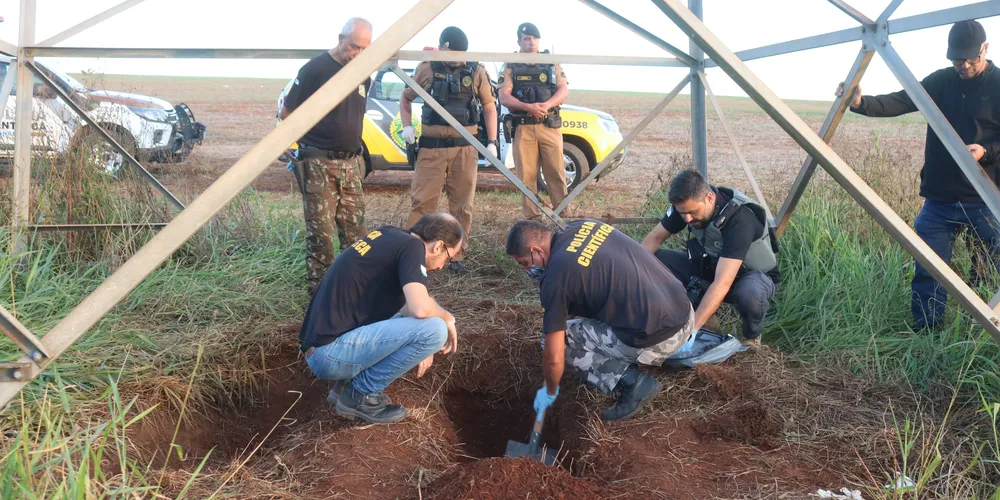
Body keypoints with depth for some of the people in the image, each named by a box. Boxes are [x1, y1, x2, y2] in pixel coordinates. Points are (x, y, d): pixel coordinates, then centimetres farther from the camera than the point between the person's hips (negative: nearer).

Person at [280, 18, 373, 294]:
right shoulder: (316, 68, -9)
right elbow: (286, 114, -4)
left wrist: (350, 139, 15)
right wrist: (312, 136, 3)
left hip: (350, 164, 6)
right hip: (319, 164, -6)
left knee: (355, 230, 7)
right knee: (320, 233, -3)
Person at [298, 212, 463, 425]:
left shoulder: (389, 237, 16)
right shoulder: (412, 245, -10)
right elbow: (420, 308, -24)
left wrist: (419, 347, 18)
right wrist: (447, 318, -2)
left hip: (321, 347, 10)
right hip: (331, 352, -10)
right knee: (435, 329, -15)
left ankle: (347, 383, 13)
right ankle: (359, 395, -2)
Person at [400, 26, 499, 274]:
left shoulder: (476, 71, 4)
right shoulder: (427, 69, 2)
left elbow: (489, 106, 10)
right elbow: (406, 97, 15)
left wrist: (492, 142, 3)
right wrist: (407, 125, -1)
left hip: (465, 147, 1)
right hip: (431, 146, -1)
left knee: (462, 205, 5)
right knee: (421, 201, -4)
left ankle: (456, 255, 14)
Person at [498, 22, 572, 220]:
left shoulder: (552, 64, 12)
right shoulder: (511, 67, 6)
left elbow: (564, 90, 3)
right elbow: (503, 96, -4)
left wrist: (547, 105, -17)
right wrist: (527, 107, -21)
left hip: (550, 126, 1)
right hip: (523, 128, -1)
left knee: (556, 172, 0)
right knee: (526, 175, 0)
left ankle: (563, 215, 5)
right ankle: (531, 218, 7)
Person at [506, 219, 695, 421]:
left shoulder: (556, 276, -12)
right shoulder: (582, 225, 8)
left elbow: (554, 357, -7)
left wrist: (550, 392, 12)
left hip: (659, 338, -8)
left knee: (562, 338, 4)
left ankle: (631, 382, -3)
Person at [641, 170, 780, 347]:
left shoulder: (739, 219, -36)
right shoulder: (688, 204, -17)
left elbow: (722, 284, -44)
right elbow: (654, 238, -7)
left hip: (754, 274, -6)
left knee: (750, 294, -43)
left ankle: (752, 336, -7)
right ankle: (705, 315, 2)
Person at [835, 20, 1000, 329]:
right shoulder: (940, 81, 5)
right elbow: (900, 102, -8)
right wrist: (861, 103, -25)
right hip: (939, 200, 3)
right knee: (927, 272, 2)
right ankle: (923, 336, 11)